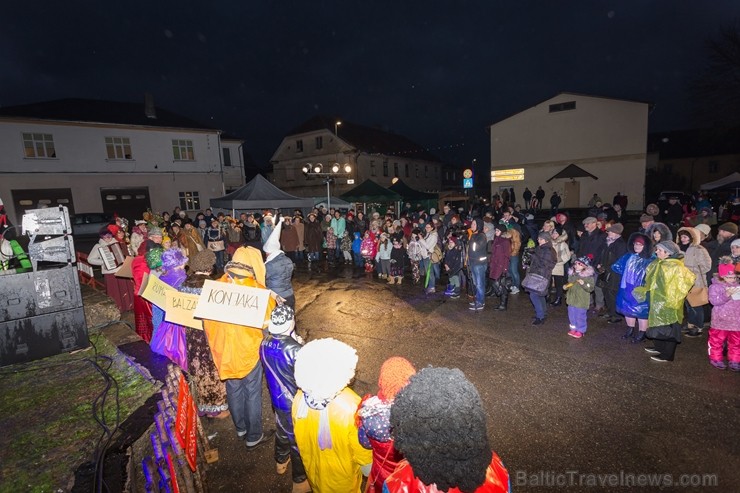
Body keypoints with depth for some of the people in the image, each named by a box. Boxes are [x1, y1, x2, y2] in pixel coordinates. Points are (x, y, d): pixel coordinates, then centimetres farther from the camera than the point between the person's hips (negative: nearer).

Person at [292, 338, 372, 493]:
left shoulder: (300, 398, -26)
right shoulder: (352, 408, -39)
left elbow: (300, 439, -6)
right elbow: (362, 452, -23)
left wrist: (311, 462, 13)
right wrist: (369, 473, -1)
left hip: (313, 470, 3)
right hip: (343, 480, -3)